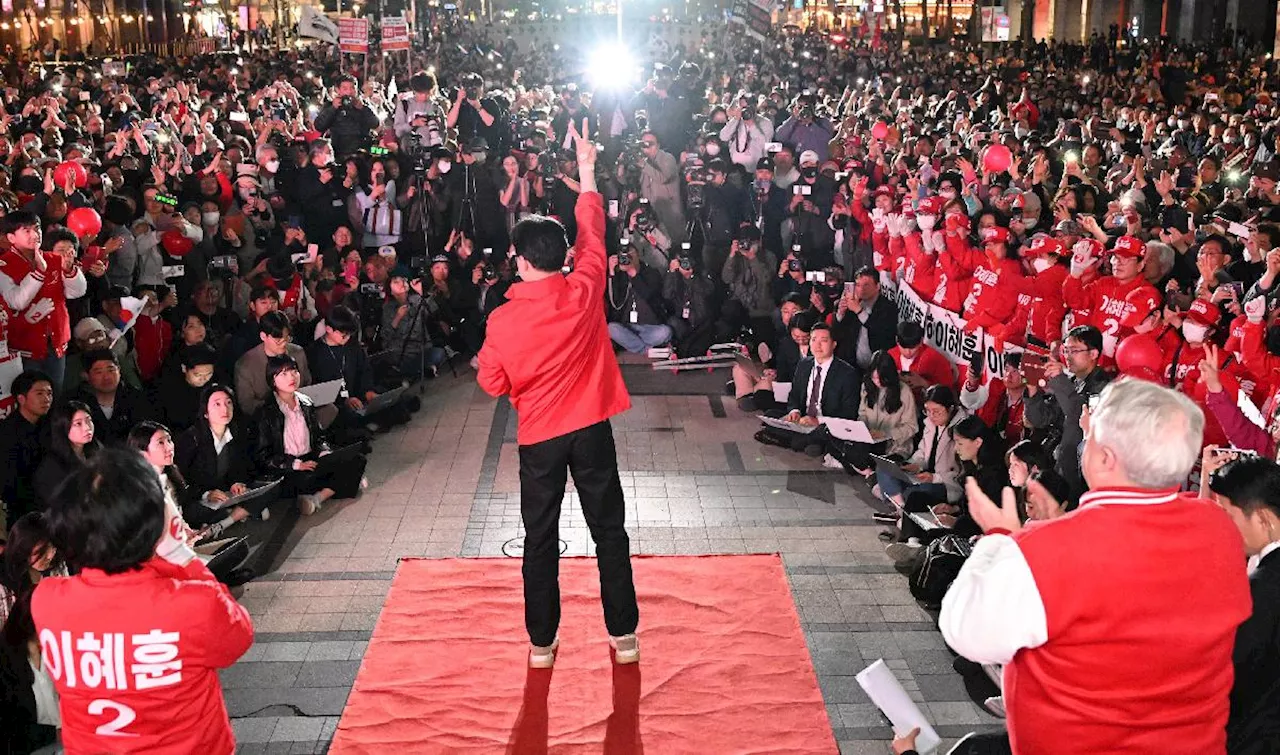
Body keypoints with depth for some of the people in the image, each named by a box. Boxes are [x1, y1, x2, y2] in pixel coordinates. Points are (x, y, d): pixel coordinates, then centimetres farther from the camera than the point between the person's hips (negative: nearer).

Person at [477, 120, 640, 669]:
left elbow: (493, 383, -4)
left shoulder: (503, 319, -14)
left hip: (539, 437, -1)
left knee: (540, 538, 11)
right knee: (609, 531, 11)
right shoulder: (585, 292, -11)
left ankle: (542, 642, 19)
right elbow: (592, 234, 5)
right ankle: (624, 635, 17)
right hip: (592, 429, 1)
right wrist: (586, 169, 15)